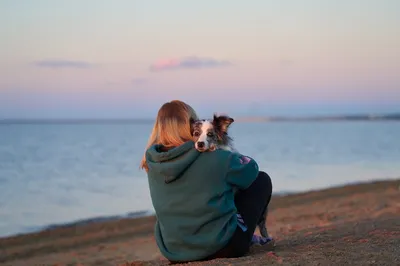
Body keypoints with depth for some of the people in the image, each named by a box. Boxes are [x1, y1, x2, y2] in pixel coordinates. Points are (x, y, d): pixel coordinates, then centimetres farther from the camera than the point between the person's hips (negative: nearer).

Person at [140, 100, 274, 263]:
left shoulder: (153, 163, -3)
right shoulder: (214, 157, -15)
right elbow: (251, 167, 6)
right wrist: (231, 159, 27)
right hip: (222, 247, -5)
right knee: (261, 180, 15)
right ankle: (243, 239, 31)